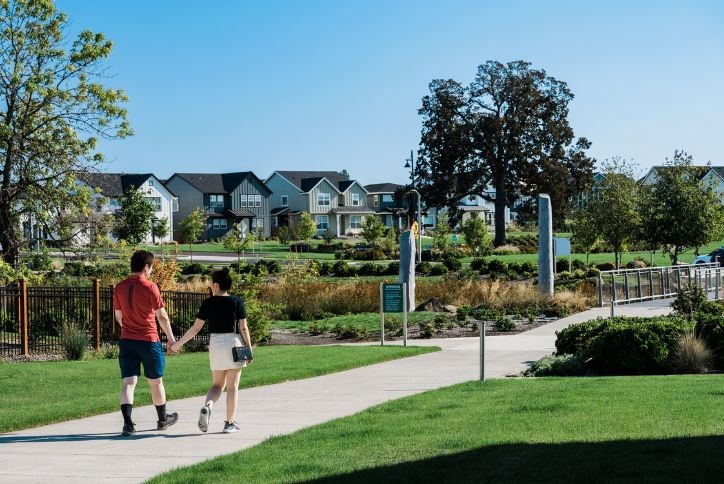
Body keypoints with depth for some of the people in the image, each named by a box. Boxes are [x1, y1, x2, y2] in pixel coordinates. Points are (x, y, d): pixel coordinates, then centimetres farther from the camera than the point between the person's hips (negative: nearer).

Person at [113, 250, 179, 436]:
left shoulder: (119, 287, 3)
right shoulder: (150, 287, -11)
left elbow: (118, 316, 13)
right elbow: (162, 316, -8)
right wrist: (171, 337, 5)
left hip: (126, 340, 3)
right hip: (149, 340, -3)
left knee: (128, 382, -1)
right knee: (156, 381, 13)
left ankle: (127, 422, -17)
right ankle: (163, 419, 29)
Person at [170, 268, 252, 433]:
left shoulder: (208, 303, -2)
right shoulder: (237, 302, -3)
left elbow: (196, 327, -1)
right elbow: (244, 328, -5)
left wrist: (179, 343, 8)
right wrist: (249, 349, 3)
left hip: (215, 343, 1)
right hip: (233, 342, -1)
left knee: (217, 384, 14)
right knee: (232, 386, 6)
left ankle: (207, 406, -14)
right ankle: (229, 423, 6)